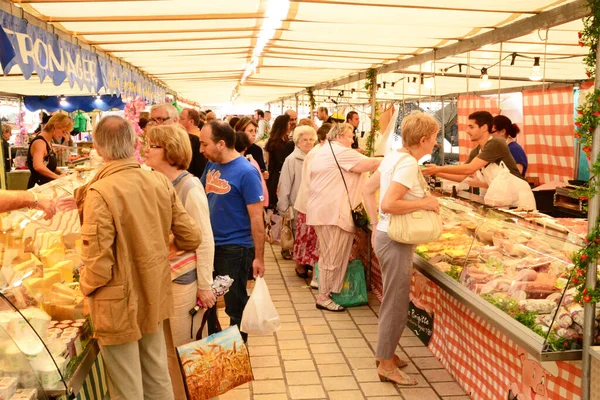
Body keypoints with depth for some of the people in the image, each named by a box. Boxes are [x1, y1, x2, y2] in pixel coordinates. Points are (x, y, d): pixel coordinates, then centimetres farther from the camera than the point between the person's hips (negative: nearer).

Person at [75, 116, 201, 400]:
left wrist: (86, 287, -1)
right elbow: (191, 239, -1)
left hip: (120, 306, -5)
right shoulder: (160, 182, -6)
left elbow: (98, 265, -23)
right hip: (154, 297, 6)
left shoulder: (100, 193, -23)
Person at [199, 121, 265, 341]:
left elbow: (256, 218, -17)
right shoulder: (211, 165, 3)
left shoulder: (246, 172, -18)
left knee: (235, 304, 10)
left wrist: (259, 257, -17)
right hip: (210, 244, 7)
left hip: (235, 248, -7)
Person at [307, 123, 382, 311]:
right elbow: (371, 164, -17)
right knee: (332, 257, -4)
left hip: (321, 210, 11)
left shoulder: (324, 151, 20)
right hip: (331, 212, -11)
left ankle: (325, 291, 21)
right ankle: (323, 297, 3)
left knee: (329, 255, 15)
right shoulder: (341, 152, -12)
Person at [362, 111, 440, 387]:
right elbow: (388, 204, -29)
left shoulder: (394, 156, 7)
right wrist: (424, 203, -19)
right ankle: (386, 365, 17)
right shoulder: (408, 163, -20)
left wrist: (376, 224, 14)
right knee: (396, 305, 3)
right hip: (396, 241, -10)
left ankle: (385, 353, 36)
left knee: (392, 302, 22)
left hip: (385, 236, 10)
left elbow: (367, 190, 14)